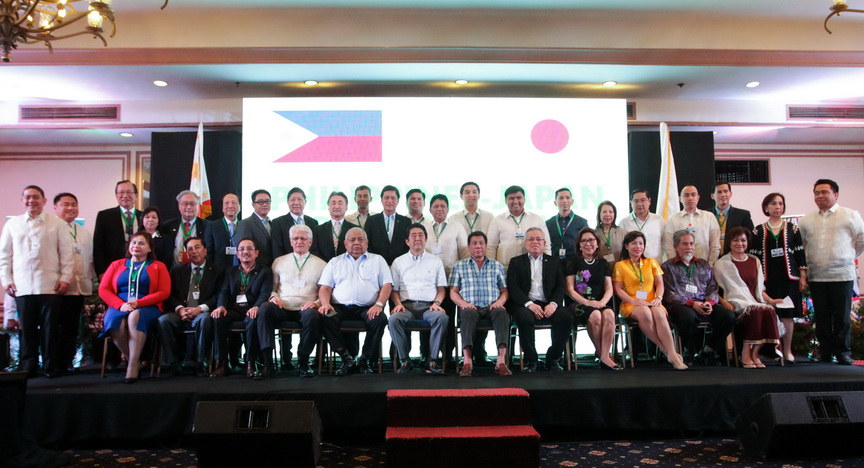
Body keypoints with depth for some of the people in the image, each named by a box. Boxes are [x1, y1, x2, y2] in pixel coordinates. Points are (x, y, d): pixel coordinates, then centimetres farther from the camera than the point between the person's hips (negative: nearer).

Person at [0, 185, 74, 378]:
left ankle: (51, 366, 9)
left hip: (50, 286, -2)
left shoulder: (57, 224, 4)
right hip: (22, 286, 2)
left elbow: (67, 253, 2)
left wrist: (65, 278, -4)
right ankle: (27, 367, 13)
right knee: (26, 328, 4)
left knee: (50, 328, 1)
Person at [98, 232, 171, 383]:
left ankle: (133, 365, -33)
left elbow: (164, 292, 0)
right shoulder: (116, 265, 21)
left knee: (136, 316, -38)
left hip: (147, 308, -2)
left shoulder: (158, 266, 13)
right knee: (115, 322, -34)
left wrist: (138, 303, -13)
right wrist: (121, 304, -10)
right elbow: (103, 289, 10)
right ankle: (132, 360, -15)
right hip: (119, 307, 2)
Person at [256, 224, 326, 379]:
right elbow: (272, 287, 22)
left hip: (305, 309, -2)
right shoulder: (279, 261, 21)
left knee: (312, 315, -37)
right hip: (282, 308, 2)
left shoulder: (321, 264, 14)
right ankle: (267, 362, -28)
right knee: (264, 308, -31)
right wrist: (273, 296, -1)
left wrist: (317, 303, -11)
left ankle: (303, 362, -18)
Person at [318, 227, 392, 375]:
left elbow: (386, 285, 7)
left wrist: (379, 304, -11)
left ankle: (364, 360, -13)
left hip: (368, 308, -1)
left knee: (380, 319, -32)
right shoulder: (335, 262, 22)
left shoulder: (377, 260, 18)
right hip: (341, 307, 1)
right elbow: (325, 287, 13)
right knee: (326, 318, -30)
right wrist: (325, 303, -9)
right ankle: (346, 358, -17)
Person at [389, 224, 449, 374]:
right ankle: (405, 360, -21)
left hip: (429, 306, 0)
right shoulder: (398, 262, 18)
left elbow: (441, 288, 14)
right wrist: (398, 304, -5)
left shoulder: (436, 261, 19)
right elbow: (394, 289, 14)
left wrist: (436, 302, -5)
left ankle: (432, 360, -24)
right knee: (394, 319, -34)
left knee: (442, 317, -34)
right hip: (407, 305, 0)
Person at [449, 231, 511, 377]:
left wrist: (500, 301, -6)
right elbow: (453, 292, 12)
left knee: (501, 312, -34)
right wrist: (464, 303, -8)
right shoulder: (459, 266, 19)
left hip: (492, 307, 1)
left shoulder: (497, 266, 22)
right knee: (468, 313, -37)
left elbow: (504, 291, 17)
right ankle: (467, 361, -44)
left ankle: (501, 361, -41)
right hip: (471, 307, -1)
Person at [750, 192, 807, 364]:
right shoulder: (759, 231, 5)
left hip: (788, 276, 0)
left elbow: (800, 253, 7)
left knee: (787, 314, 1)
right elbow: (754, 255, 4)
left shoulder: (792, 228, 7)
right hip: (768, 278, 0)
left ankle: (787, 350, 10)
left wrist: (803, 276, 2)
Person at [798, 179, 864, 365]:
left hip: (842, 275, -2)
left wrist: (848, 258, 9)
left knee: (842, 317, 1)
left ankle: (843, 352, 14)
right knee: (822, 318, 7)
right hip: (816, 276, 3)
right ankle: (825, 352, 16)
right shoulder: (806, 220, 9)